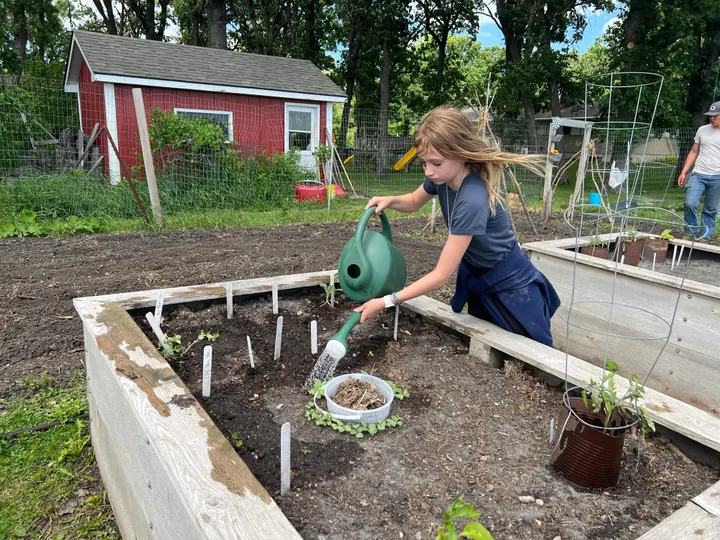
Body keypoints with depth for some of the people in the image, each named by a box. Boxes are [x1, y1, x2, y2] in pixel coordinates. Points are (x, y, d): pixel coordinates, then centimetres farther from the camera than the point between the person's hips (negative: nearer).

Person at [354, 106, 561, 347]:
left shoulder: (473, 200, -38)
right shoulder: (442, 177, -14)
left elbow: (441, 275, -34)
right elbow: (414, 201, 11)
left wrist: (387, 301, -31)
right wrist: (388, 201, -11)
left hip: (512, 289, -7)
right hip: (477, 282, 8)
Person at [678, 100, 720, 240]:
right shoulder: (702, 130, 7)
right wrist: (683, 172, 6)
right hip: (698, 175, 1)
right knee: (690, 203, -13)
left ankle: (704, 236, 15)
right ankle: (690, 232, 3)